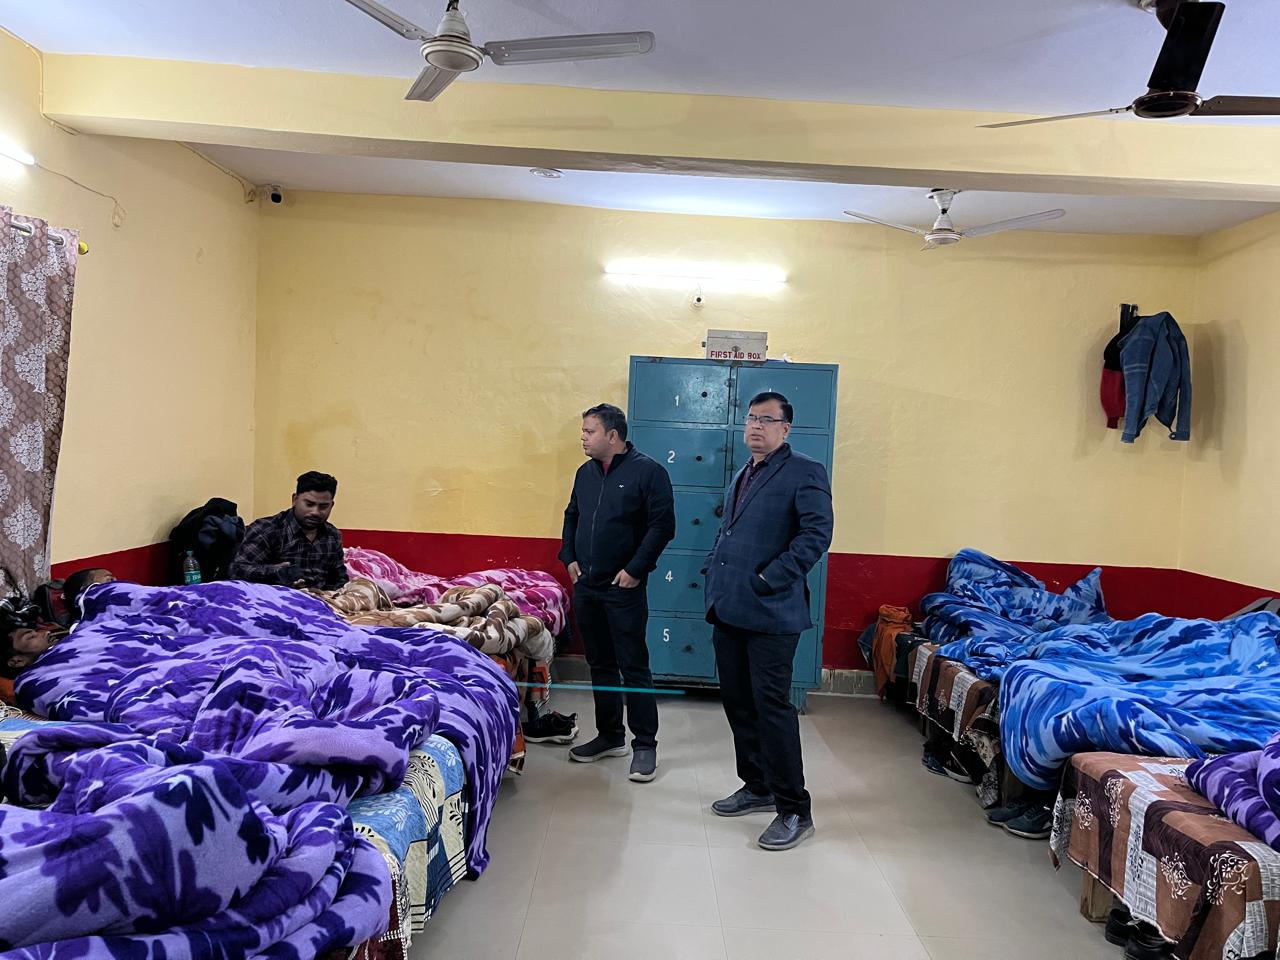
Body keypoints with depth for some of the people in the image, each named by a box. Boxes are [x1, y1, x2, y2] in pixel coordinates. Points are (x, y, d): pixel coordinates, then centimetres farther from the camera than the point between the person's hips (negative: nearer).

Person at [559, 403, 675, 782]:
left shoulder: (648, 471, -9)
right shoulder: (585, 473, 12)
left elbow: (663, 525, -13)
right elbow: (571, 517, 23)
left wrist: (635, 569, -17)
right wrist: (569, 557, 9)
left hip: (624, 588, -7)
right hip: (585, 586, 7)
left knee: (633, 667, -2)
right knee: (600, 664, 14)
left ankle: (645, 744, 9)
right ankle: (610, 736, 27)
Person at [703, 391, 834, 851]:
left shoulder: (804, 472, -6)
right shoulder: (741, 476, 19)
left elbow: (817, 533, -16)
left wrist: (769, 579, -18)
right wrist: (715, 575, 12)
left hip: (770, 611, -8)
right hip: (729, 607, 8)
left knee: (772, 705, -5)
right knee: (737, 701, 14)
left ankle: (795, 811, 6)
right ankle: (758, 787, 31)